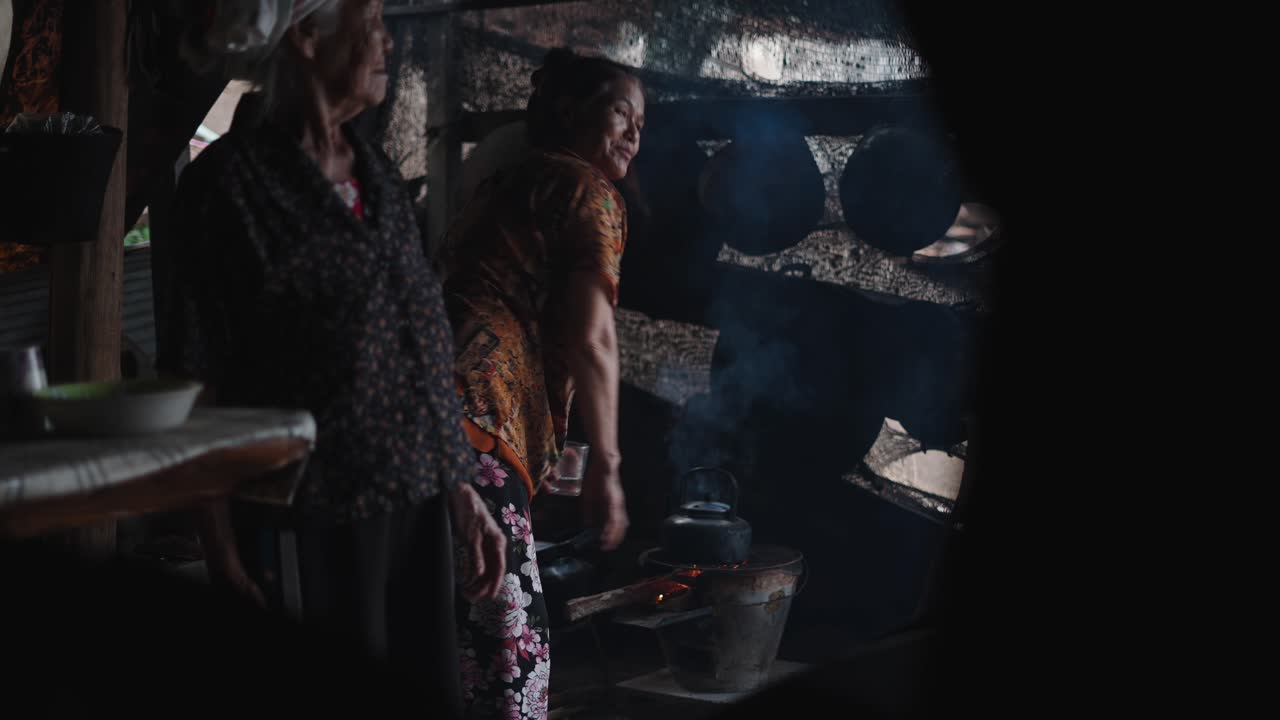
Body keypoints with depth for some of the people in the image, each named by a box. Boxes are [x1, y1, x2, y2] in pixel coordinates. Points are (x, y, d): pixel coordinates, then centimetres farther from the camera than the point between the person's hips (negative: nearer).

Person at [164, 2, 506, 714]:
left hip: (416, 500, 6)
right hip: (318, 517, -6)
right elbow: (204, 380, -10)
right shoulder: (234, 182, -8)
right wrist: (225, 550, -14)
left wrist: (461, 489, 13)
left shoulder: (378, 174, 12)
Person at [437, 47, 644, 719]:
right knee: (511, 638, -8)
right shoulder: (591, 193, 2)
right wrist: (605, 466, 0)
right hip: (473, 417, -9)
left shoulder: (506, 185, 29)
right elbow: (590, 341, -6)